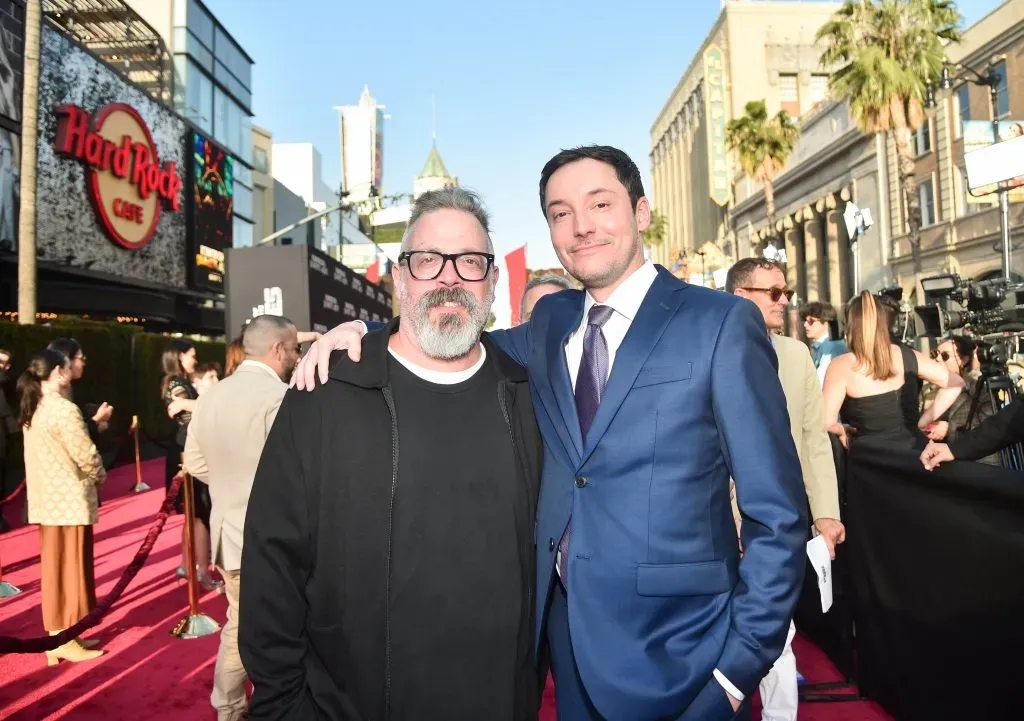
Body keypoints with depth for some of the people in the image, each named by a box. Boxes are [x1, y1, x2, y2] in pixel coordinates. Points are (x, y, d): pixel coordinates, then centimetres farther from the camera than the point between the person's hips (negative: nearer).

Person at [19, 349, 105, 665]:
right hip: (69, 501, -9)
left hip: (45, 500, 9)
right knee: (70, 570, 2)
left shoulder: (31, 409, 9)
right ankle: (65, 642, 12)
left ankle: (57, 635, 25)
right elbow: (86, 455, -18)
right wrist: (100, 476, 1)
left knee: (53, 569, 15)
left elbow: (56, 451, 11)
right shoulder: (64, 409, -19)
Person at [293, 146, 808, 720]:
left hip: (674, 654, -4)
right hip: (564, 633, 5)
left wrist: (741, 662, -13)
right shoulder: (551, 321, 4)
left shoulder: (721, 322, -11)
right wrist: (361, 330, -6)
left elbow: (778, 514, -11)